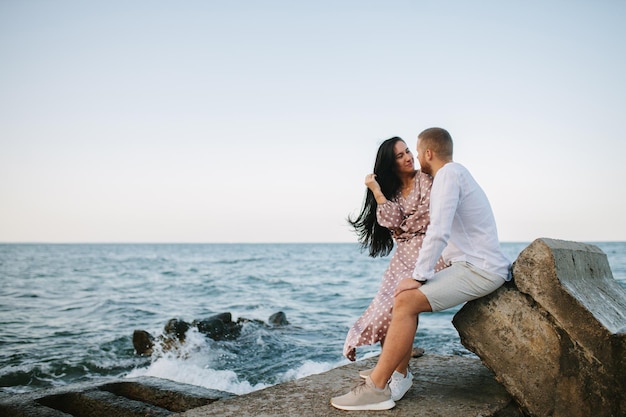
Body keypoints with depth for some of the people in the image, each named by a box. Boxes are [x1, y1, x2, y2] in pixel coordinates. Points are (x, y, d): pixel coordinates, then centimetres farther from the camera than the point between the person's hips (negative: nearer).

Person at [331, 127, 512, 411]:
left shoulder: (448, 173, -12)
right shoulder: (456, 173, 19)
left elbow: (439, 232, -23)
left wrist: (418, 277, -20)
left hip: (480, 270, -10)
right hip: (472, 266, 10)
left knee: (406, 301, -22)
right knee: (407, 295, 11)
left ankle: (376, 388, -19)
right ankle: (395, 371, 13)